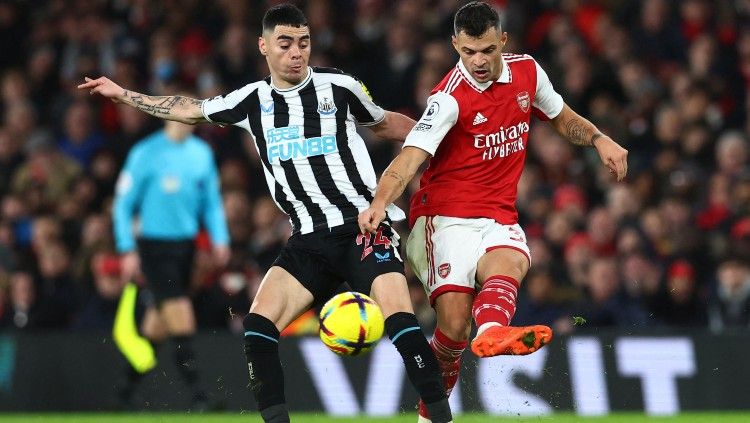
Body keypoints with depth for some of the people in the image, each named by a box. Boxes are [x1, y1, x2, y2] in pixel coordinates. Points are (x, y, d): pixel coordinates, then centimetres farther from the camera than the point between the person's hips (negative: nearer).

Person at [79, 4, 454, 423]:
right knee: (259, 323, -11)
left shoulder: (338, 86, 1)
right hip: (309, 241, 4)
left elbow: (386, 123, 18)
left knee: (397, 313, -24)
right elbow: (188, 109, 23)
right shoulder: (253, 100, 9)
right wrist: (123, 94, 26)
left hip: (364, 224, -4)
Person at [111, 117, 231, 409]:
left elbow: (211, 202, 16)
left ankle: (127, 392, 23)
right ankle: (198, 397, -13)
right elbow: (123, 205, -4)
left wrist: (219, 239, 1)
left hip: (186, 246, 5)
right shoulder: (145, 153, -7)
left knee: (157, 328, 10)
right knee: (182, 324, -14)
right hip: (155, 246, -5)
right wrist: (127, 250, -10)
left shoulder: (202, 153, 9)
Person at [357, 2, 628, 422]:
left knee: (510, 261, -33)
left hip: (499, 219, 4)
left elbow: (561, 116, 26)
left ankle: (492, 330, -64)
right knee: (455, 320, -20)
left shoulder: (527, 71, 5)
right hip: (447, 217, -4)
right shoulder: (451, 97, -14)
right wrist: (380, 203, -43)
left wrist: (599, 140, 10)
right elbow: (411, 156, -26)